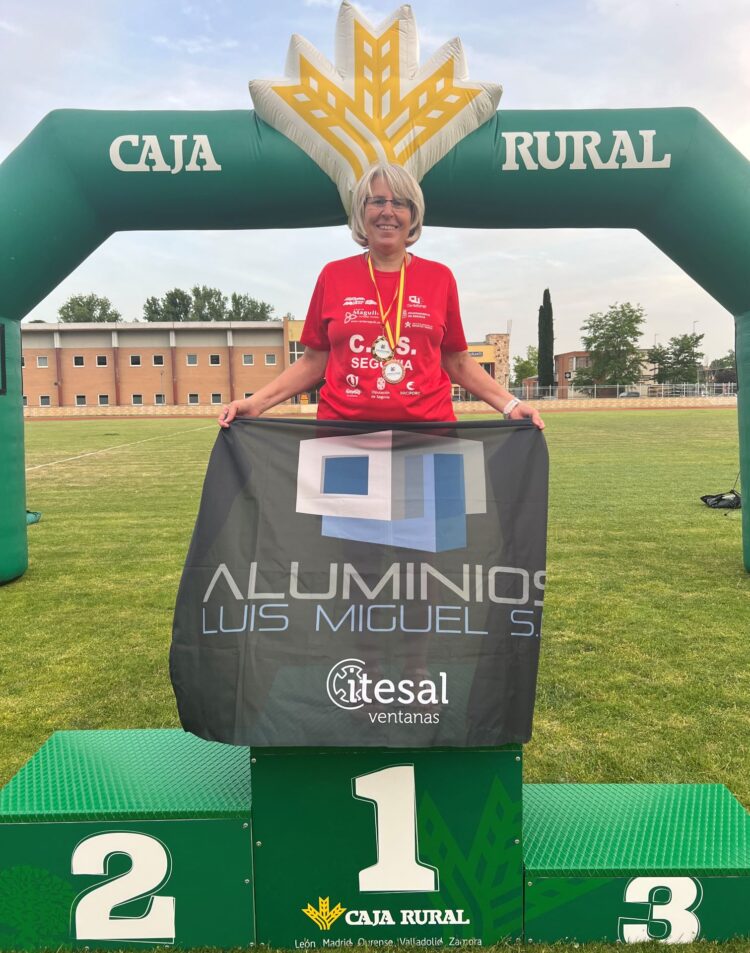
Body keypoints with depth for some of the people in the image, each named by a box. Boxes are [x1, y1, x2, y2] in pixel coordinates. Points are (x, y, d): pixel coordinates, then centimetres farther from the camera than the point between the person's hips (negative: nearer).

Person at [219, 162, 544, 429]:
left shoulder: (439, 278, 6)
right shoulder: (333, 276, 5)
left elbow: (458, 362, 12)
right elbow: (313, 363, 8)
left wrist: (510, 404, 1)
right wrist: (255, 403, -2)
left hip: (427, 429, 1)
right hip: (344, 429, 0)